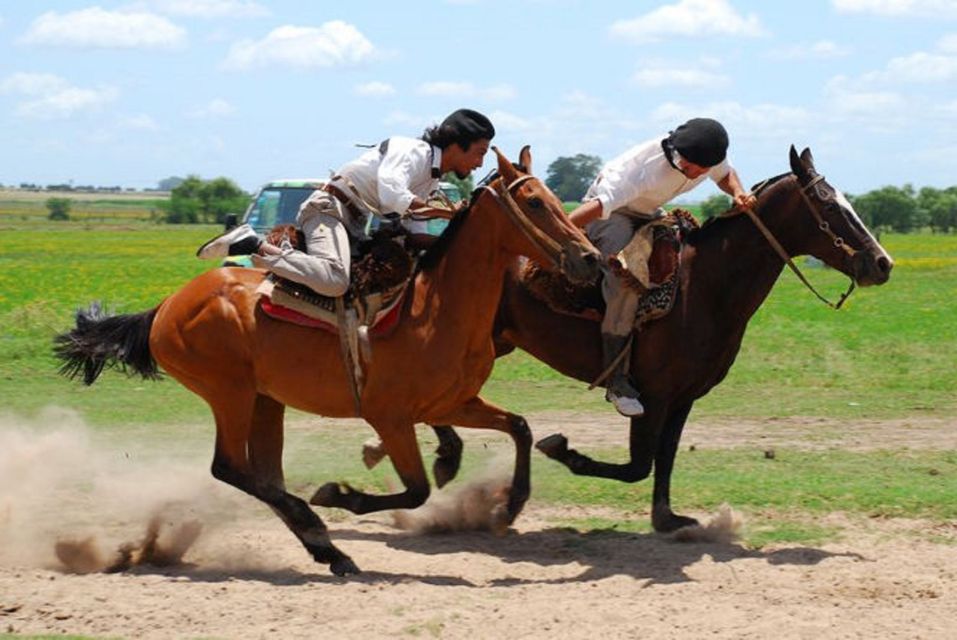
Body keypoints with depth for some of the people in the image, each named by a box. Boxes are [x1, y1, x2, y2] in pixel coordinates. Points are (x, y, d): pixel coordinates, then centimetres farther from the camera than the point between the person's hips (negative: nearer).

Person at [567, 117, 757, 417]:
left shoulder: (712, 157, -17)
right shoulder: (646, 168, -39)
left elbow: (726, 175, 8)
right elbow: (599, 205, -44)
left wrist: (738, 193, -15)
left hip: (648, 213, 8)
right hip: (610, 213, -8)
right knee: (626, 280, -30)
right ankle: (616, 381, -28)